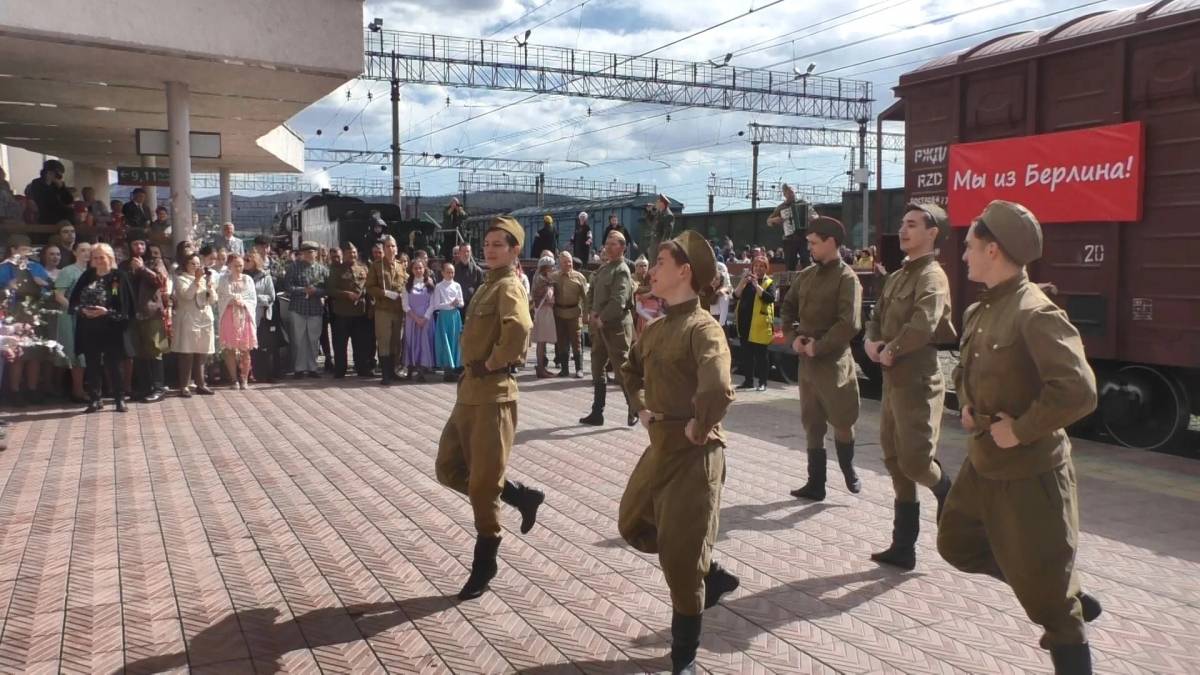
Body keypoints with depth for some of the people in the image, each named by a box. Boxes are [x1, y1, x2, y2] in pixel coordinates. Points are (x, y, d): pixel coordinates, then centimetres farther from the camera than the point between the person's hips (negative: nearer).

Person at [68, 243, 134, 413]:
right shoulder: (87, 276, 9)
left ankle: (120, 399, 9)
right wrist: (82, 310, -9)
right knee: (92, 364, 8)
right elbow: (74, 300, 9)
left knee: (112, 364, 0)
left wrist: (107, 312, -18)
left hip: (111, 329, -4)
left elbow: (126, 305, -8)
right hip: (89, 329, 4)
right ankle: (94, 399, 16)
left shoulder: (119, 277, -3)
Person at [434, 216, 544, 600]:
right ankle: (522, 497, 28)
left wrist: (491, 365, -21)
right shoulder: (489, 285, 16)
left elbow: (519, 329, -34)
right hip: (469, 392, 10)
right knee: (450, 470, 15)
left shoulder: (509, 287, -13)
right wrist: (476, 369, 14)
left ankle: (484, 566, 16)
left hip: (492, 395, -10)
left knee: (483, 482, 0)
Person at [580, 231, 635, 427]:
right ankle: (597, 413, 19)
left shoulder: (622, 271, -11)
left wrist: (601, 319, -17)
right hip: (600, 326, 9)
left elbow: (618, 301, -21)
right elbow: (591, 292, 15)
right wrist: (591, 313, -2)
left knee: (622, 371, -3)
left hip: (616, 326, -9)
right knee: (597, 370, 12)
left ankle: (635, 409, 10)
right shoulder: (602, 270, 15)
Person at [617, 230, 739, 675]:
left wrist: (697, 429, -22)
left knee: (680, 555, -1)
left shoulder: (703, 328, -20)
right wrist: (641, 409, 11)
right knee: (632, 525, 21)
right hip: (659, 447, 9)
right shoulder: (656, 328, 8)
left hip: (694, 454, -9)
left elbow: (718, 393, -37)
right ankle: (712, 576, 38)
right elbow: (630, 370, 27)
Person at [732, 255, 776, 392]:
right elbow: (736, 295, 1)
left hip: (760, 324, -5)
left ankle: (762, 382, 4)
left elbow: (770, 298, -18)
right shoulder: (746, 281, 14)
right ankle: (748, 381, 18)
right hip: (744, 321, 5)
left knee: (760, 354, -2)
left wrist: (756, 285, -22)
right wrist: (742, 282, -13)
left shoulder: (769, 282, 0)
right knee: (746, 353, 9)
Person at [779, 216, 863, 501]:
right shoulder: (806, 275, 10)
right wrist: (793, 337, 0)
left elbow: (849, 324, -19)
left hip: (833, 361, -6)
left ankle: (848, 468, 31)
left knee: (841, 421, 5)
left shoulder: (846, 278, -10)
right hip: (806, 361, 6)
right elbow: (787, 307, 16)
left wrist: (819, 347, -17)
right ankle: (816, 483, 17)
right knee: (812, 425, 10)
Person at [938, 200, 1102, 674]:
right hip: (981, 465, 10)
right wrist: (966, 405, 6)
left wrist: (1020, 430, -23)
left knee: (1047, 599, 1)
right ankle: (1068, 592, 36)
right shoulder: (979, 311, 6)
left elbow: (1078, 392, -33)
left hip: (1028, 473, -9)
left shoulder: (1035, 313, -22)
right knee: (956, 544, 23)